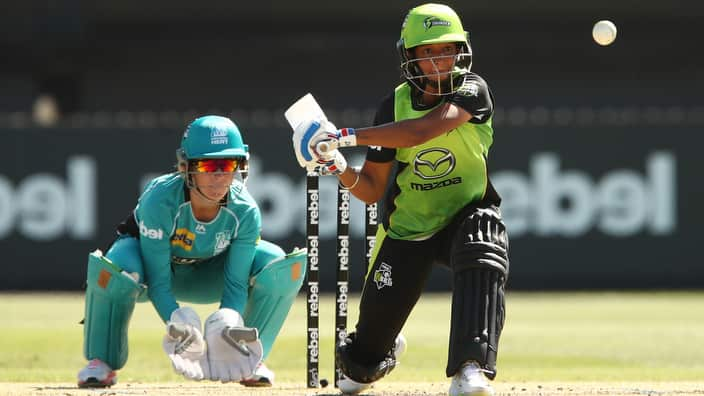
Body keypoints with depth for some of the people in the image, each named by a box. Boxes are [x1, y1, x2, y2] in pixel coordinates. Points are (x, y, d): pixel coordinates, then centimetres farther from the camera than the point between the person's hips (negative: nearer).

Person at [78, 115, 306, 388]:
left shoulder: (245, 211, -26)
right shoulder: (160, 200, -35)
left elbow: (236, 283, -21)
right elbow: (158, 282, -32)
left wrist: (226, 323, -42)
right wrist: (178, 322, -49)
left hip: (205, 277, 3)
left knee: (281, 267, -22)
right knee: (114, 267, -40)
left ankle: (249, 358, -1)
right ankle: (103, 361, -14)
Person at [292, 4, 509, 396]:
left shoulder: (472, 91, -16)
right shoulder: (395, 105, -6)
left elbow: (422, 130, -35)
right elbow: (372, 190, -2)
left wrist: (344, 136, -35)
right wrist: (341, 168, -24)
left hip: (466, 216, -3)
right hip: (407, 227, 3)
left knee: (482, 261, -37)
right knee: (375, 328, 3)